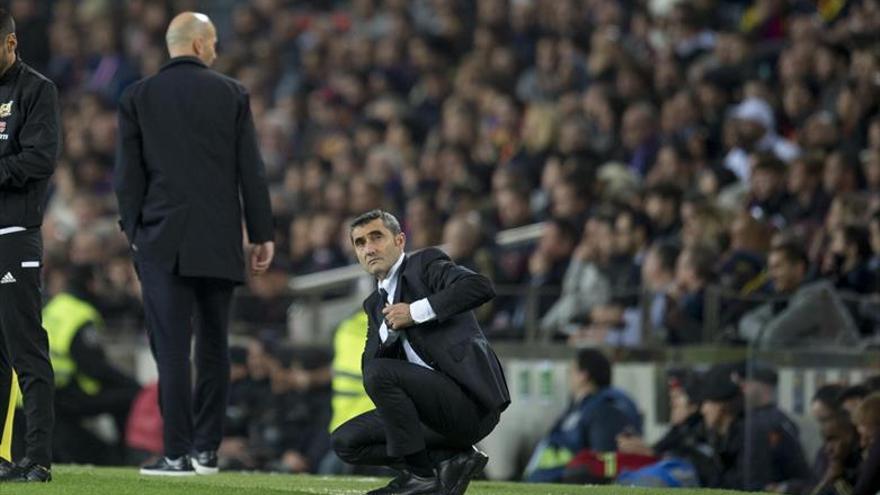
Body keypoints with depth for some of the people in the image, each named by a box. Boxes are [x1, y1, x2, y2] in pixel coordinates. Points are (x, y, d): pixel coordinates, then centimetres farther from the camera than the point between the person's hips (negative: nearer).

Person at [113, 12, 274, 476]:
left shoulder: (138, 97, 2)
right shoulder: (231, 94, 3)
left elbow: (127, 175, 1)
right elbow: (250, 171, 3)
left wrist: (133, 230, 9)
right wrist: (262, 234, 8)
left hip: (162, 241, -1)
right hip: (220, 241, 1)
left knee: (171, 346, -4)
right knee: (213, 344, 12)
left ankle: (178, 452, -8)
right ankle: (206, 449, 14)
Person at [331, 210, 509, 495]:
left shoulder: (426, 264, -1)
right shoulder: (375, 303, 21)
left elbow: (481, 287, -20)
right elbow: (369, 364, 11)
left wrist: (416, 312, -18)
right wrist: (387, 331, -8)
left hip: (470, 399, -8)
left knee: (381, 373, -26)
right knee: (345, 442, 2)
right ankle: (452, 459, 1)